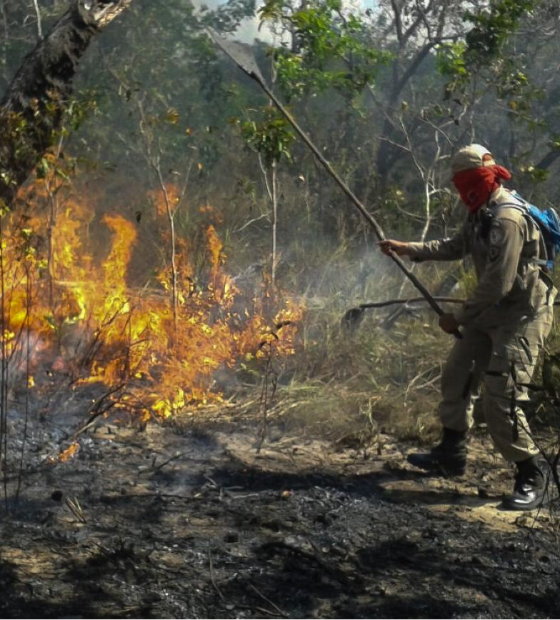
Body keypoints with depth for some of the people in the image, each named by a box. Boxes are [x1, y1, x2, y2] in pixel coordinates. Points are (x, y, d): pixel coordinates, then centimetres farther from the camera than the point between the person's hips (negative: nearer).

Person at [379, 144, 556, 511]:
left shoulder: (508, 219, -25)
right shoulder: (483, 213, 7)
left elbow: (497, 285, -27)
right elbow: (456, 247, 22)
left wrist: (459, 318, -17)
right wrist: (408, 249, 14)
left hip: (522, 316, -10)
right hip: (491, 311, 10)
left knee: (501, 398, -14)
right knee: (456, 378, 17)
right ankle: (451, 456, 32)